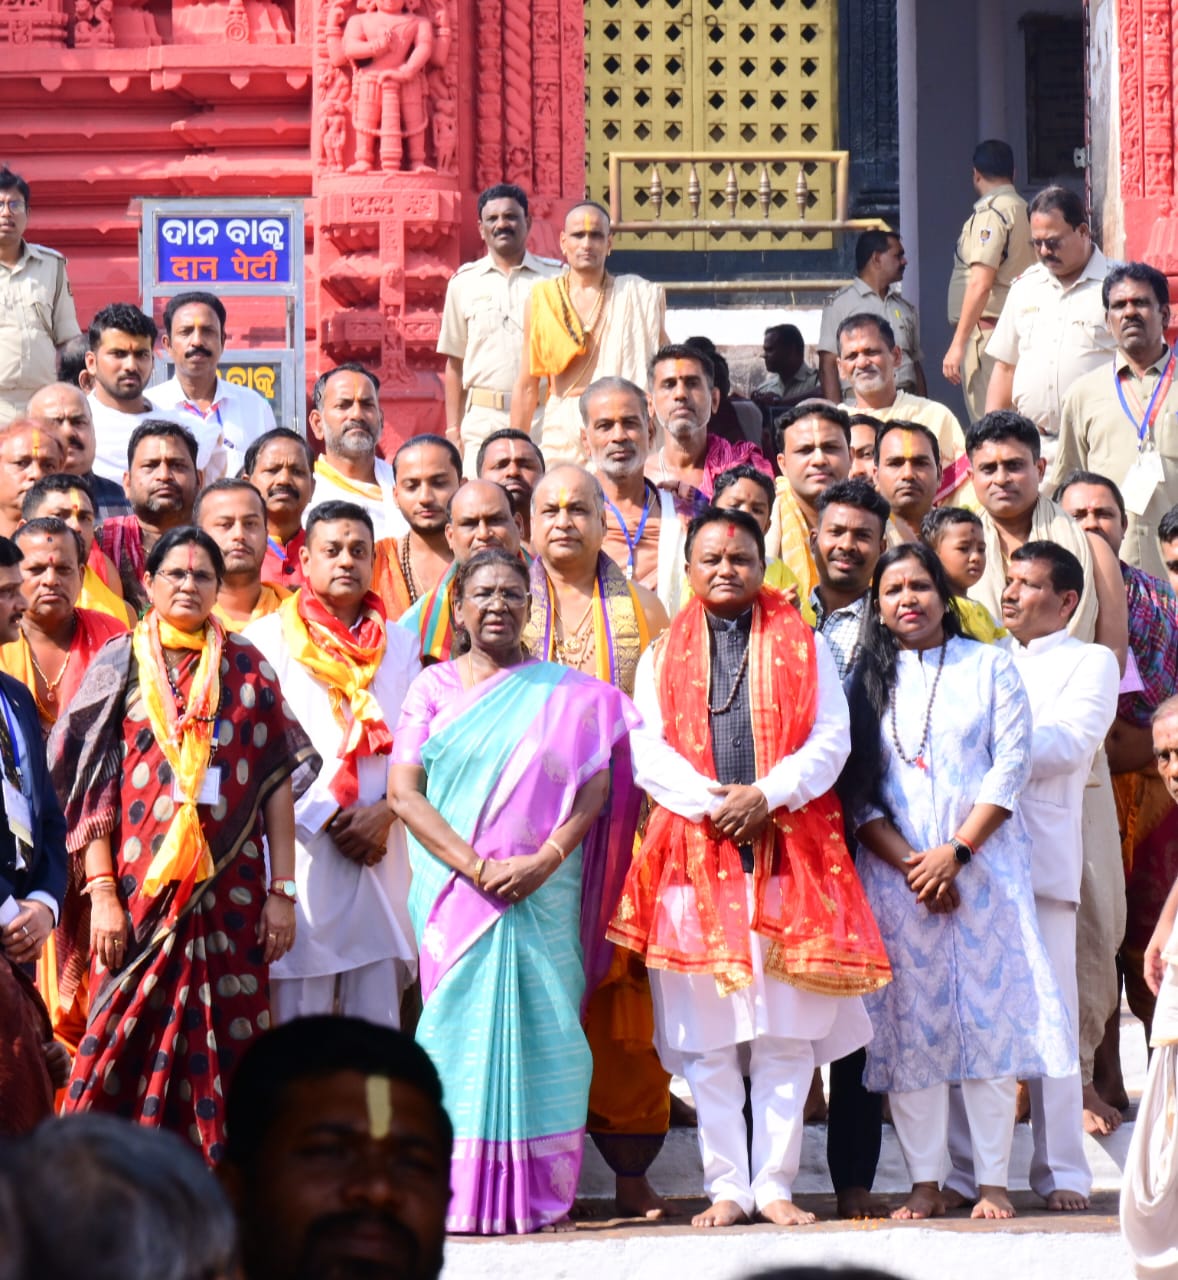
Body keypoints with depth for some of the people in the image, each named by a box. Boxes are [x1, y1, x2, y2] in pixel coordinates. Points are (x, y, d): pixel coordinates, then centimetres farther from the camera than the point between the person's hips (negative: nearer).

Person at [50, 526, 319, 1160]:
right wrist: (102, 891, -7)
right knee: (129, 1045, -4)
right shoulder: (121, 665, 7)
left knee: (223, 1048, 0)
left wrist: (282, 890, 1)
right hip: (142, 886, -1)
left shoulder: (247, 667, 10)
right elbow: (91, 784, 2)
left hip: (229, 888, 1)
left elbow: (278, 780, 8)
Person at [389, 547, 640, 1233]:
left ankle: (537, 1196, 0)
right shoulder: (434, 687, 8)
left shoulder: (568, 694, 10)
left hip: (545, 892, 0)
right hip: (456, 890, 0)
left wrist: (544, 860, -13)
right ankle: (463, 1196, -2)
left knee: (541, 1031, -3)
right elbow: (404, 791, 0)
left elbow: (595, 787, 2)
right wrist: (476, 866, -11)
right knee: (463, 1028, -4)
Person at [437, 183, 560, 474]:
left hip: (543, 418, -1)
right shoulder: (464, 282, 12)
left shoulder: (554, 278, 7)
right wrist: (453, 430, 7)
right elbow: (454, 363, 14)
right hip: (482, 421, 1)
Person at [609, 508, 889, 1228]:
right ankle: (726, 1187, 5)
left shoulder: (804, 646, 12)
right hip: (695, 850, 1)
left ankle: (775, 1184, 3)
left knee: (788, 1032, -2)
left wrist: (767, 796, -12)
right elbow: (649, 752, 3)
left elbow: (830, 739, 2)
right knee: (706, 1034, 0)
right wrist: (714, 802, -11)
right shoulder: (663, 655, 14)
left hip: (788, 851, -1)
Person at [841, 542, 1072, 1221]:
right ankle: (926, 1183, 2)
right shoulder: (867, 680, 10)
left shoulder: (991, 666, 7)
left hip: (981, 862, -1)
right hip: (895, 873, 1)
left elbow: (1012, 764, -2)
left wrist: (956, 852, -11)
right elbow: (855, 791, 3)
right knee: (910, 1021, -3)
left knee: (989, 1013, -5)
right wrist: (911, 864, -10)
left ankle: (993, 1180, -1)